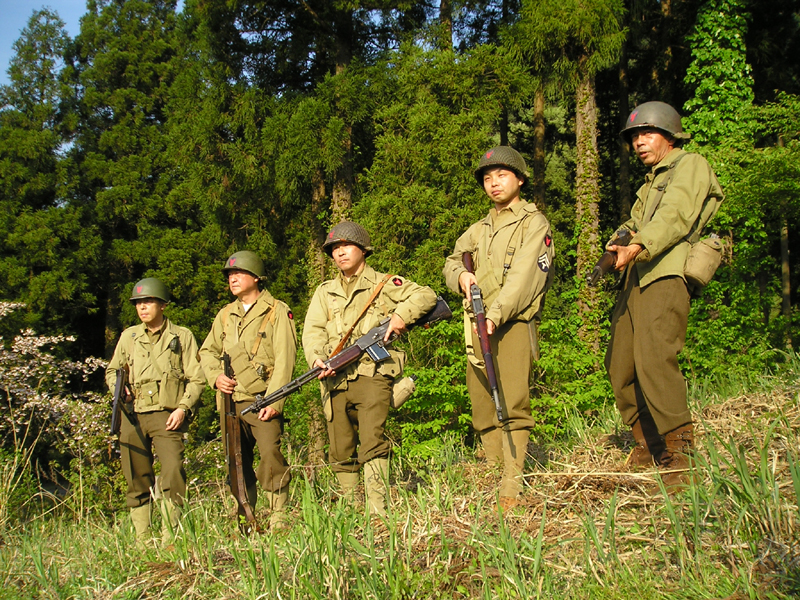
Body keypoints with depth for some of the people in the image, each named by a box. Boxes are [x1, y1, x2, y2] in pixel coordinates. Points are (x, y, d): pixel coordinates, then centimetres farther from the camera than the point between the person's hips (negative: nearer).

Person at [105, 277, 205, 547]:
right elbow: (112, 370, 25)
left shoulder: (182, 336, 6)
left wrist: (182, 408, -9)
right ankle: (142, 540, 15)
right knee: (137, 481, 5)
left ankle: (169, 538, -7)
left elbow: (196, 379, 5)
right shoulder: (129, 336, 14)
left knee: (173, 474, -16)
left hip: (167, 416, -3)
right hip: (133, 416, 3)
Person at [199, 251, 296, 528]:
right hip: (229, 400, 6)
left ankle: (279, 516, -9)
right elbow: (207, 351, 24)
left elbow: (284, 360, -6)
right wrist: (216, 376, 2)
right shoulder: (225, 315, 17)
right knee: (237, 463, 7)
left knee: (270, 454, -17)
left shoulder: (277, 311, 0)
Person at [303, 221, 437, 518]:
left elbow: (426, 295, 2)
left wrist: (401, 315, -14)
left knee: (372, 443, -17)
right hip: (334, 381, 5)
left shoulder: (384, 283, 9)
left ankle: (377, 511, -19)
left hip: (372, 374, -4)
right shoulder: (324, 293, 20)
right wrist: (317, 359, -13)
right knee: (341, 452, 8)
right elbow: (313, 331, 7)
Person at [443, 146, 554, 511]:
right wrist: (460, 275, -4)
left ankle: (511, 490, -19)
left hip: (513, 322, -6)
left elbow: (524, 274, -11)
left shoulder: (533, 222, 3)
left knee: (513, 406, -16)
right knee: (483, 412, 4)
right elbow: (450, 264, 21)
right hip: (476, 326, 6)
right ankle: (492, 483, 10)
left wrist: (497, 313, -23)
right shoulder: (478, 230, 24)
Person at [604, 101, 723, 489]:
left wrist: (639, 246, -29)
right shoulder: (650, 184, 32)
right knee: (620, 366, 5)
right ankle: (647, 447, 16)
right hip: (634, 281, 9)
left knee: (654, 362, -21)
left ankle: (678, 457, -17)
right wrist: (619, 244, -2)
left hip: (666, 276, -9)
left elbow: (675, 216, -13)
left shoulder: (691, 166, 4)